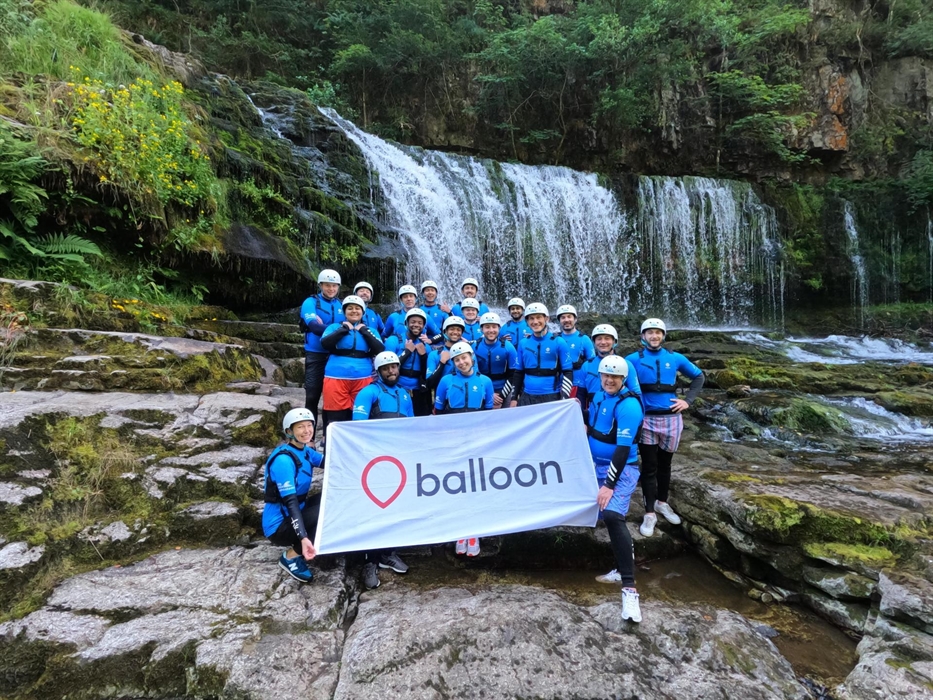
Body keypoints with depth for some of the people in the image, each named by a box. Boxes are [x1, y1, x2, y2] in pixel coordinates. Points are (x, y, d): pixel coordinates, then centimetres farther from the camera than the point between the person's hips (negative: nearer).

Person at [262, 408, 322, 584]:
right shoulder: (283, 459, -23)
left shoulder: (305, 451, 4)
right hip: (279, 525, -9)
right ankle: (291, 557, -8)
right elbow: (290, 502, -30)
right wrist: (304, 538, -39)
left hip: (296, 513, 9)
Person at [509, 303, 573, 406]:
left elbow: (568, 372, -4)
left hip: (552, 397, -3)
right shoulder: (523, 343, 7)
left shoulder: (558, 342, -3)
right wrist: (513, 397, 9)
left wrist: (564, 398, -12)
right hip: (527, 397, 3)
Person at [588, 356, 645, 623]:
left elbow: (623, 449, -23)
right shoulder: (599, 396, 5)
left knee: (613, 516, -26)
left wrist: (610, 485, -24)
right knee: (609, 517, 17)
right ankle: (623, 569, 35)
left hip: (622, 470, -9)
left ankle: (629, 589, -23)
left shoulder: (628, 406, -20)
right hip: (600, 466, 9)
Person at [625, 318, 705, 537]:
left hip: (671, 419, 3)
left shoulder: (675, 358, 3)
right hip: (646, 419, -2)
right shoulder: (633, 359, -4)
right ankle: (649, 513, 11)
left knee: (665, 464, 16)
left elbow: (699, 376, 14)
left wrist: (688, 400, 3)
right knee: (649, 467, 2)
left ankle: (662, 503, 35)